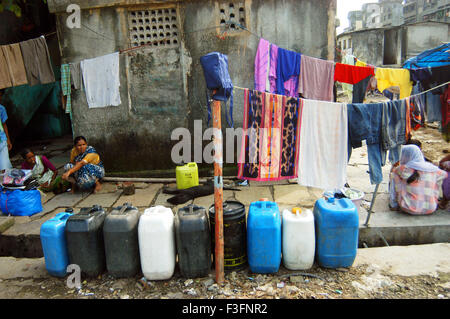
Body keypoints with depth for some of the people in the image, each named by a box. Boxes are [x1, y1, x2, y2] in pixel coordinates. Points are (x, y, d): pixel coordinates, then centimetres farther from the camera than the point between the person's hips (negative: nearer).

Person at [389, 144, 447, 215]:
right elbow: (444, 174, 21)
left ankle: (394, 205, 14)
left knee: (394, 175, 6)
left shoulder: (405, 168, -12)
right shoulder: (432, 168, -1)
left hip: (409, 209, -4)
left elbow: (393, 170, 10)